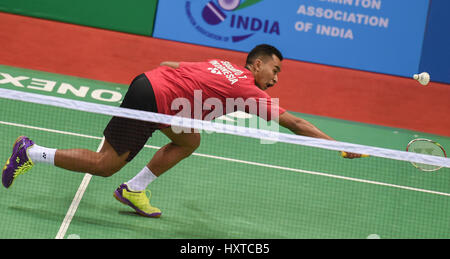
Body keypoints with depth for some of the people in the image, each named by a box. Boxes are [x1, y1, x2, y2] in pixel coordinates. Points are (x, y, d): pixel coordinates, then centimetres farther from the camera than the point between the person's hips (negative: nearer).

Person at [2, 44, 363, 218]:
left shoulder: (224, 66, 15)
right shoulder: (248, 90, -7)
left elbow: (171, 65, 22)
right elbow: (294, 123, -6)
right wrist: (339, 147, -2)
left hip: (149, 79, 9)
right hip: (149, 100, -9)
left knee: (189, 141, 17)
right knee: (104, 165, 0)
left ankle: (134, 190, 19)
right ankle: (31, 154, 5)